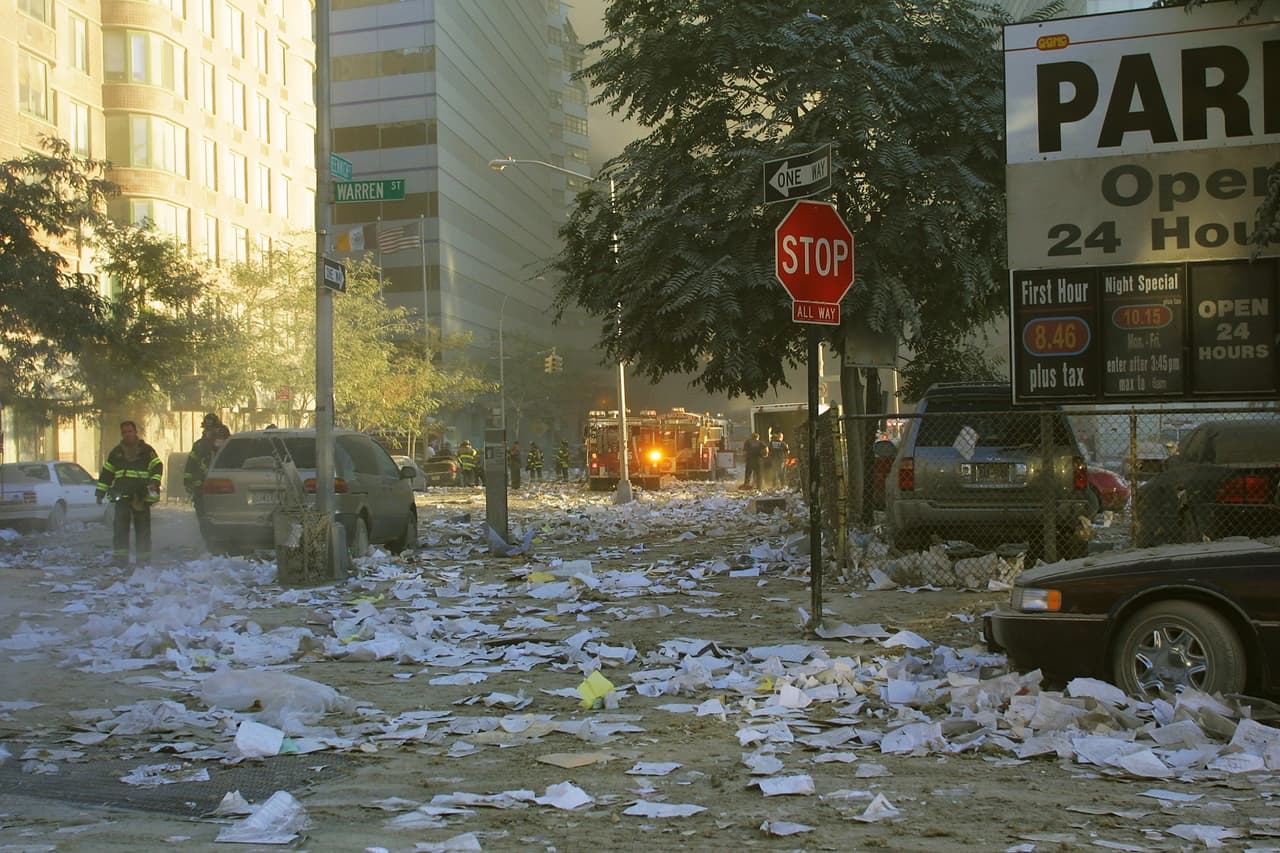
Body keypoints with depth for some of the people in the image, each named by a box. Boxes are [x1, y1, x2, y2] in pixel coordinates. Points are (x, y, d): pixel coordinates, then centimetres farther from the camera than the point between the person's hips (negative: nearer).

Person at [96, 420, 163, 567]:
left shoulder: (146, 450, 6)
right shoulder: (116, 452, 15)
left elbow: (157, 467, -1)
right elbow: (106, 473, 21)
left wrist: (154, 482, -18)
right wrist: (101, 492, 17)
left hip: (142, 496, -2)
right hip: (122, 495, 2)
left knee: (143, 527, 3)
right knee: (120, 526, -9)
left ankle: (144, 559, 8)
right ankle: (120, 557, -7)